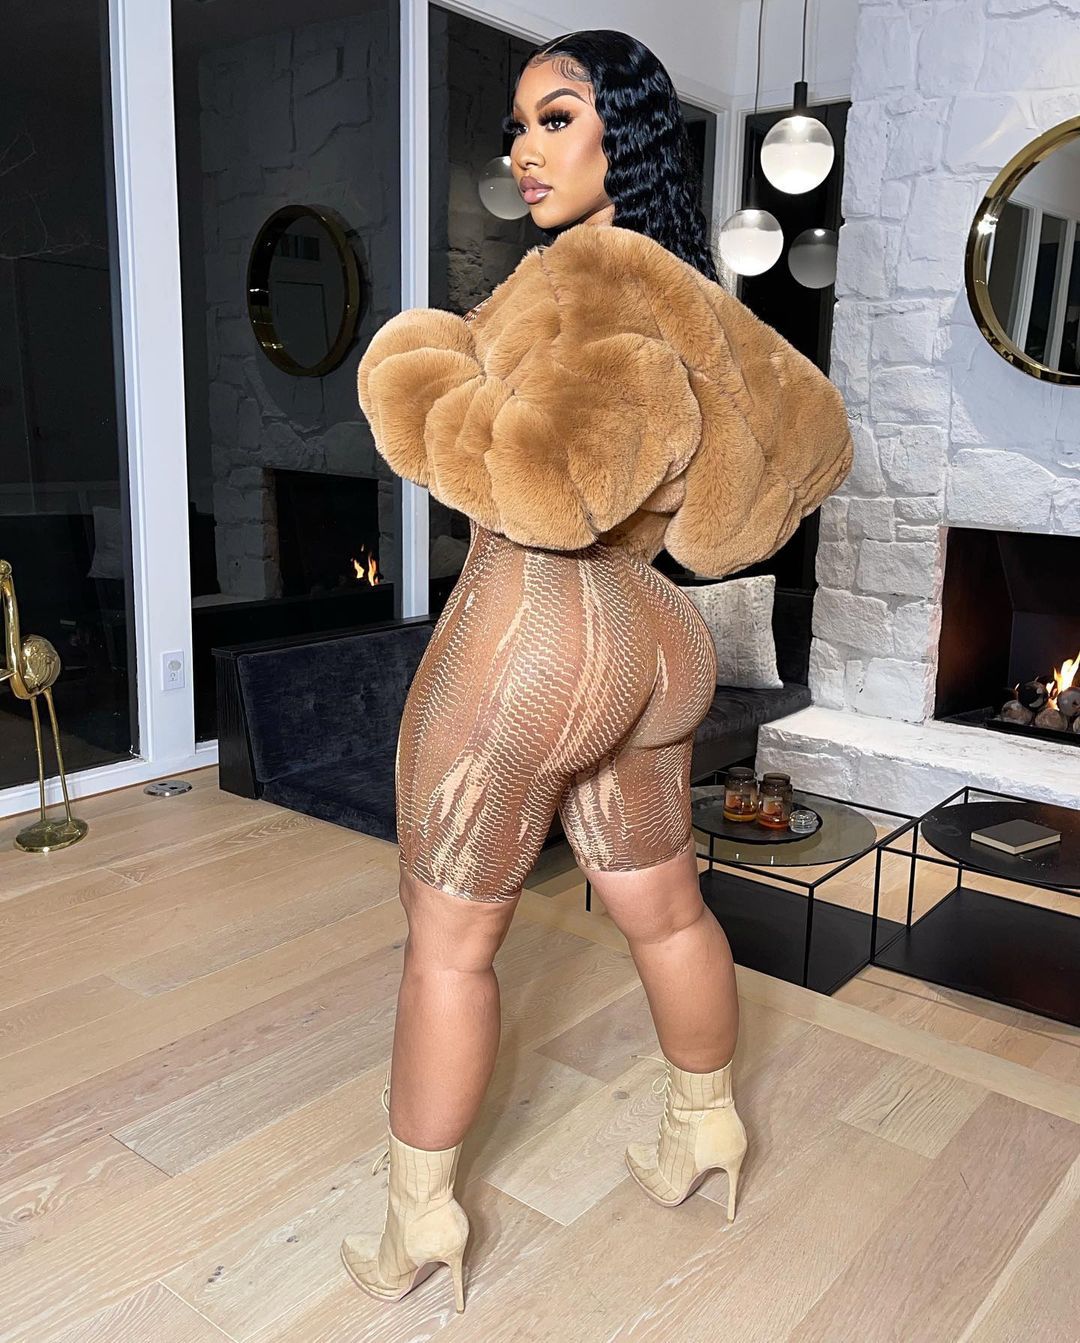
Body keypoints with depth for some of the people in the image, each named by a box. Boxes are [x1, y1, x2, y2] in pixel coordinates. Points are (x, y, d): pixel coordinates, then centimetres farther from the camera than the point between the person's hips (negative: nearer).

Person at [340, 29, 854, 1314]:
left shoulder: (596, 270, -14)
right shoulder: (684, 289, 14)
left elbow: (550, 483, -26)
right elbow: (813, 431, 20)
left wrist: (412, 370, -14)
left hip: (530, 636, -9)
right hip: (643, 638, 9)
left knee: (447, 939, 6)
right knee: (663, 908, 21)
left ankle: (416, 1220, 22)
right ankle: (702, 1131, 42)